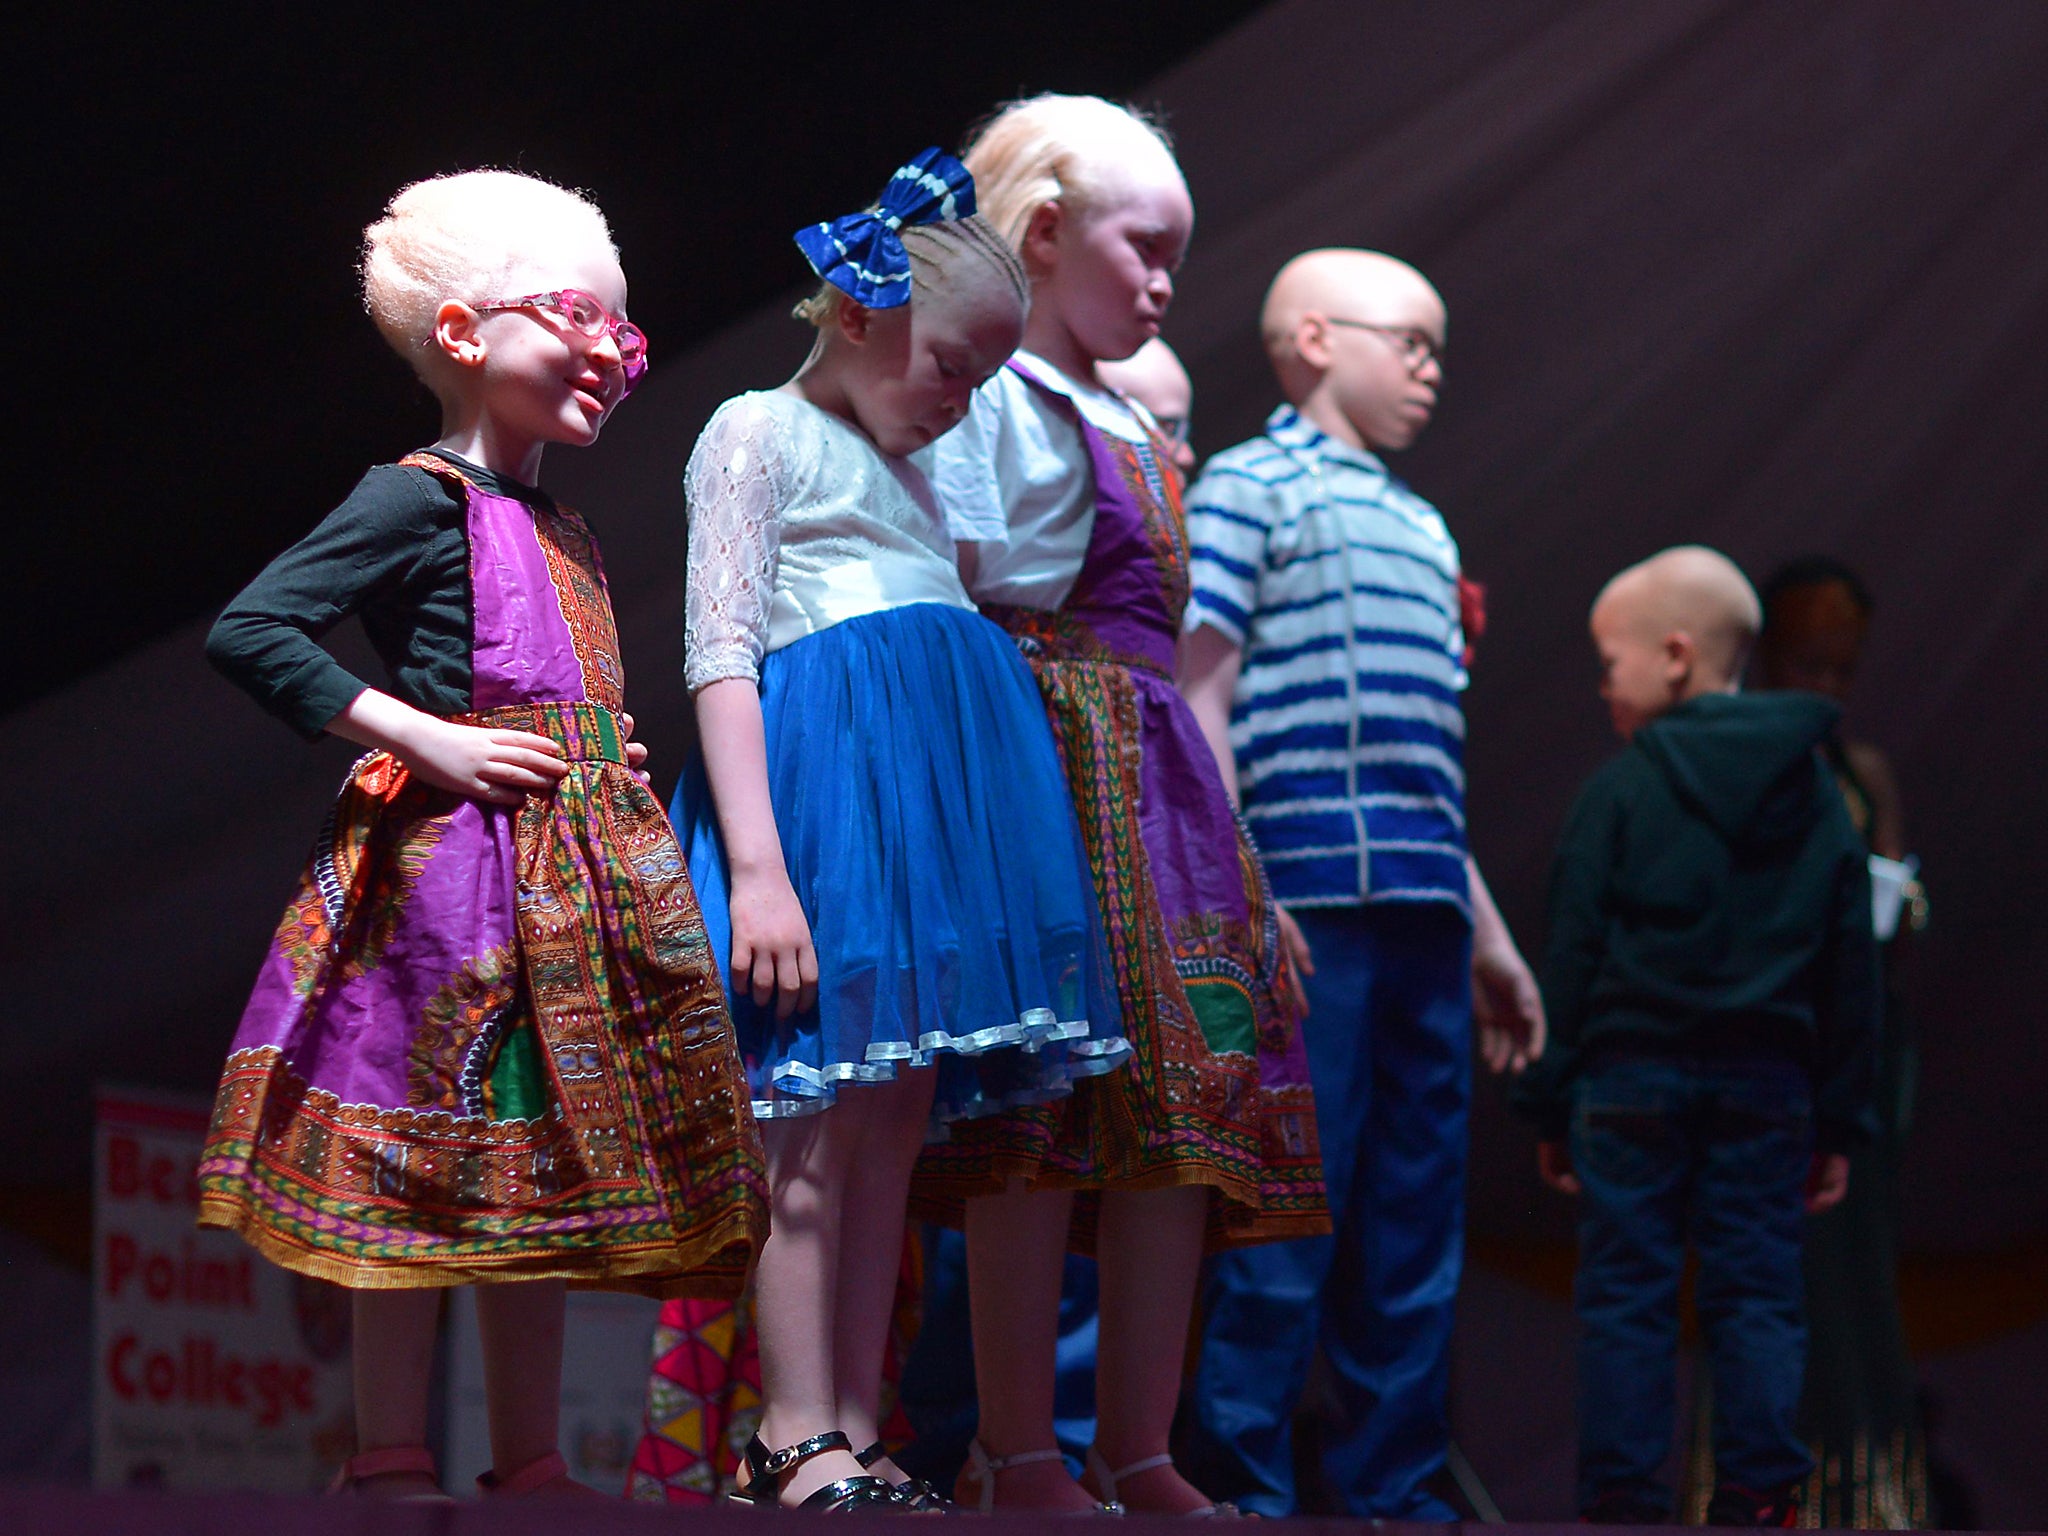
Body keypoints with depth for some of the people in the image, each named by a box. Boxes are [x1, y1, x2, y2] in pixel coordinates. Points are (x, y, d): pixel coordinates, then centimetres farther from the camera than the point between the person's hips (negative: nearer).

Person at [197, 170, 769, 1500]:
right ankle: (393, 1464, -3)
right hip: (454, 859, -8)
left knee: (544, 1165, 9)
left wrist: (616, 766, 11)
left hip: (580, 879, 8)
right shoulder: (423, 499, -6)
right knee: (432, 1162, -7)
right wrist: (423, 737, -17)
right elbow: (250, 632, -14)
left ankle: (530, 1464, 13)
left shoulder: (564, 533, 19)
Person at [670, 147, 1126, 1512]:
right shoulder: (761, 433, 1)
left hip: (934, 784, 8)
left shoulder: (905, 475, 26)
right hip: (826, 763, -8)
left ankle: (854, 1440, 6)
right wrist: (756, 863, -18)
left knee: (895, 1128, 5)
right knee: (820, 1130, -10)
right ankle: (799, 1442, -8)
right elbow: (720, 655, -8)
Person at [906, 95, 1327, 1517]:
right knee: (1049, 1092, -13)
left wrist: (1226, 839, 20)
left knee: (1183, 1099, 2)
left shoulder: (1130, 431, 25)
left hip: (1152, 764, 9)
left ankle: (1140, 1453, 3)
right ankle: (1021, 1456, -11)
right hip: (1043, 747, -9)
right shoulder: (986, 394, -2)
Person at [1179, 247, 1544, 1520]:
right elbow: (1199, 699, -7)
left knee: (1419, 1224, 7)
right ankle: (1247, 1496, -4)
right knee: (1290, 1219, -8)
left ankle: (1398, 1495, 12)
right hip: (1308, 899, -8)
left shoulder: (1421, 529, 24)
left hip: (1423, 910, 8)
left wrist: (1489, 935, 24)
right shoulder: (1248, 486, 1)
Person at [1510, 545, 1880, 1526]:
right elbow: (1852, 971, 11)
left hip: (1634, 1075, -3)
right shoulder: (1816, 799, 10)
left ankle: (1622, 1501, 0)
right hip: (1770, 1079, 3)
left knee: (1625, 1292, 1)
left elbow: (1572, 957, -4)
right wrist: (1840, 1123, 15)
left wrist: (1552, 1107, 1)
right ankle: (1759, 1497, -1)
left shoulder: (1622, 790, -4)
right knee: (1756, 1291, 5)